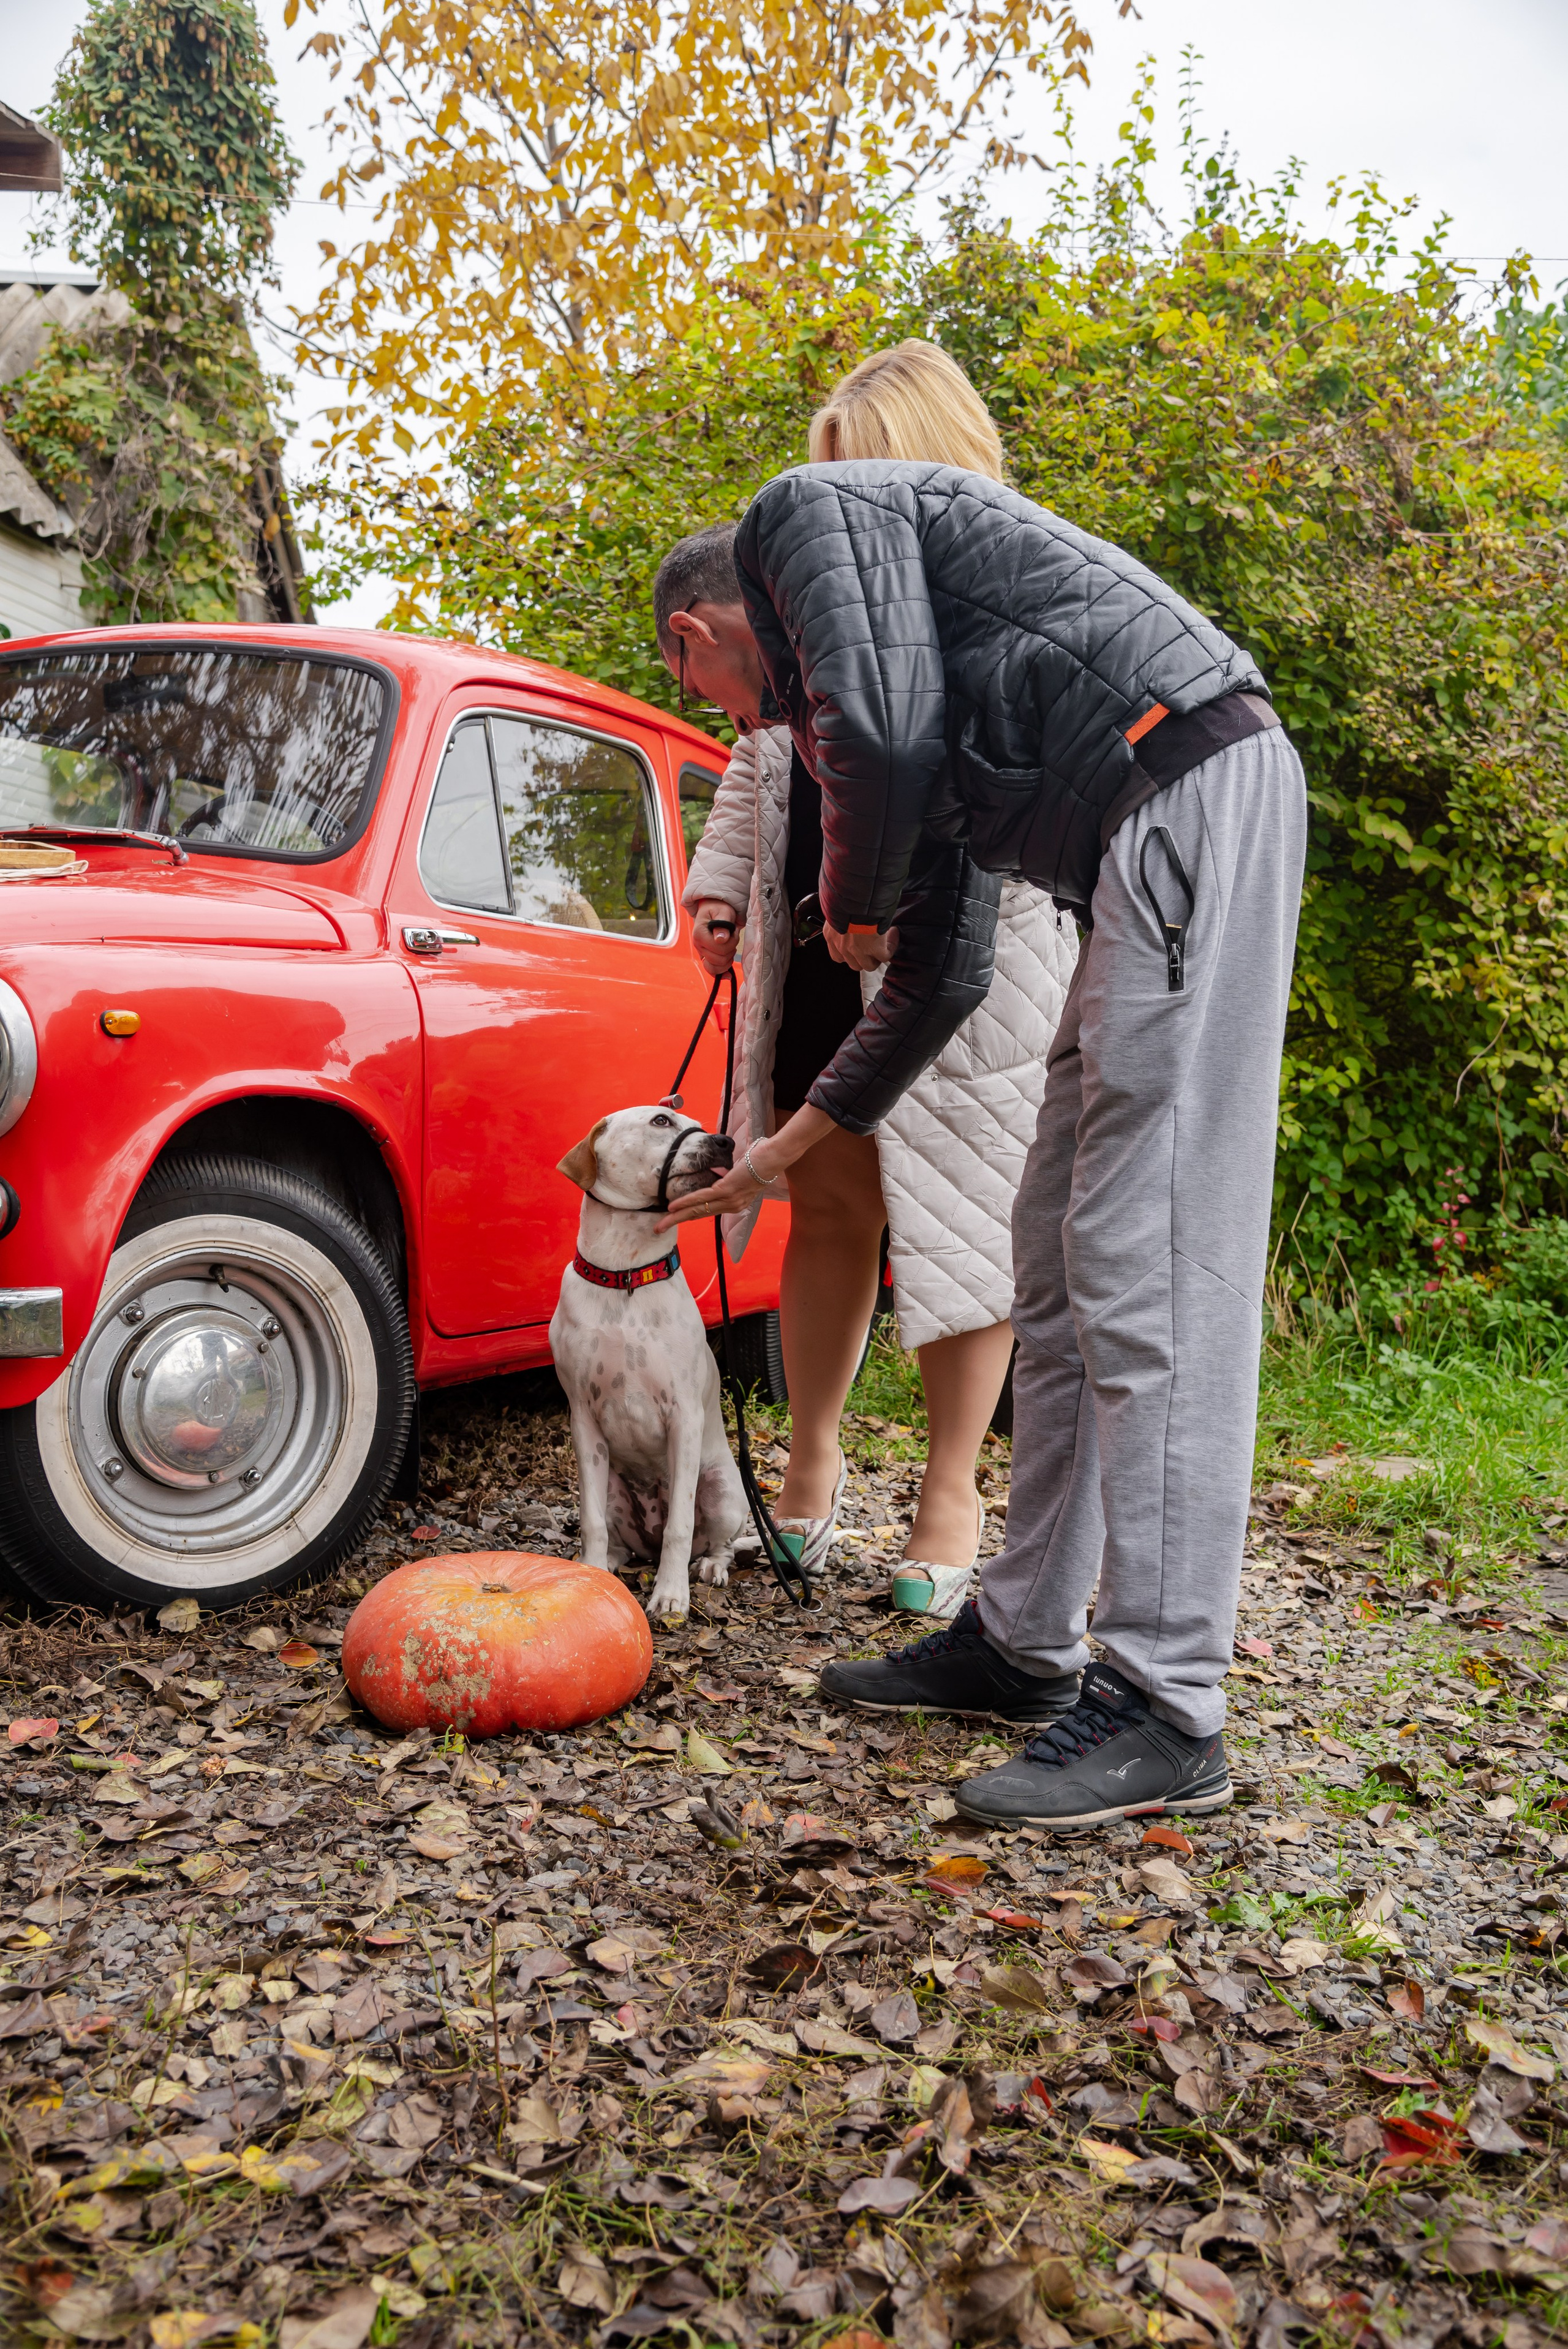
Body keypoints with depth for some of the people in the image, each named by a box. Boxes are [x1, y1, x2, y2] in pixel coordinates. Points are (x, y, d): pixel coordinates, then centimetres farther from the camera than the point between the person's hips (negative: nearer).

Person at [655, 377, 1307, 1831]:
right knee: (1062, 1261, 9)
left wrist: (852, 908, 4)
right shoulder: (836, 679, 31)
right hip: (1141, 848, 10)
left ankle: (1166, 1711, -7)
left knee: (1151, 1262, -13)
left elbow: (885, 732, -15)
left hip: (1192, 782, -10)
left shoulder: (804, 511, 6)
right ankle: (1025, 1640, 17)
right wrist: (797, 1139, 32)